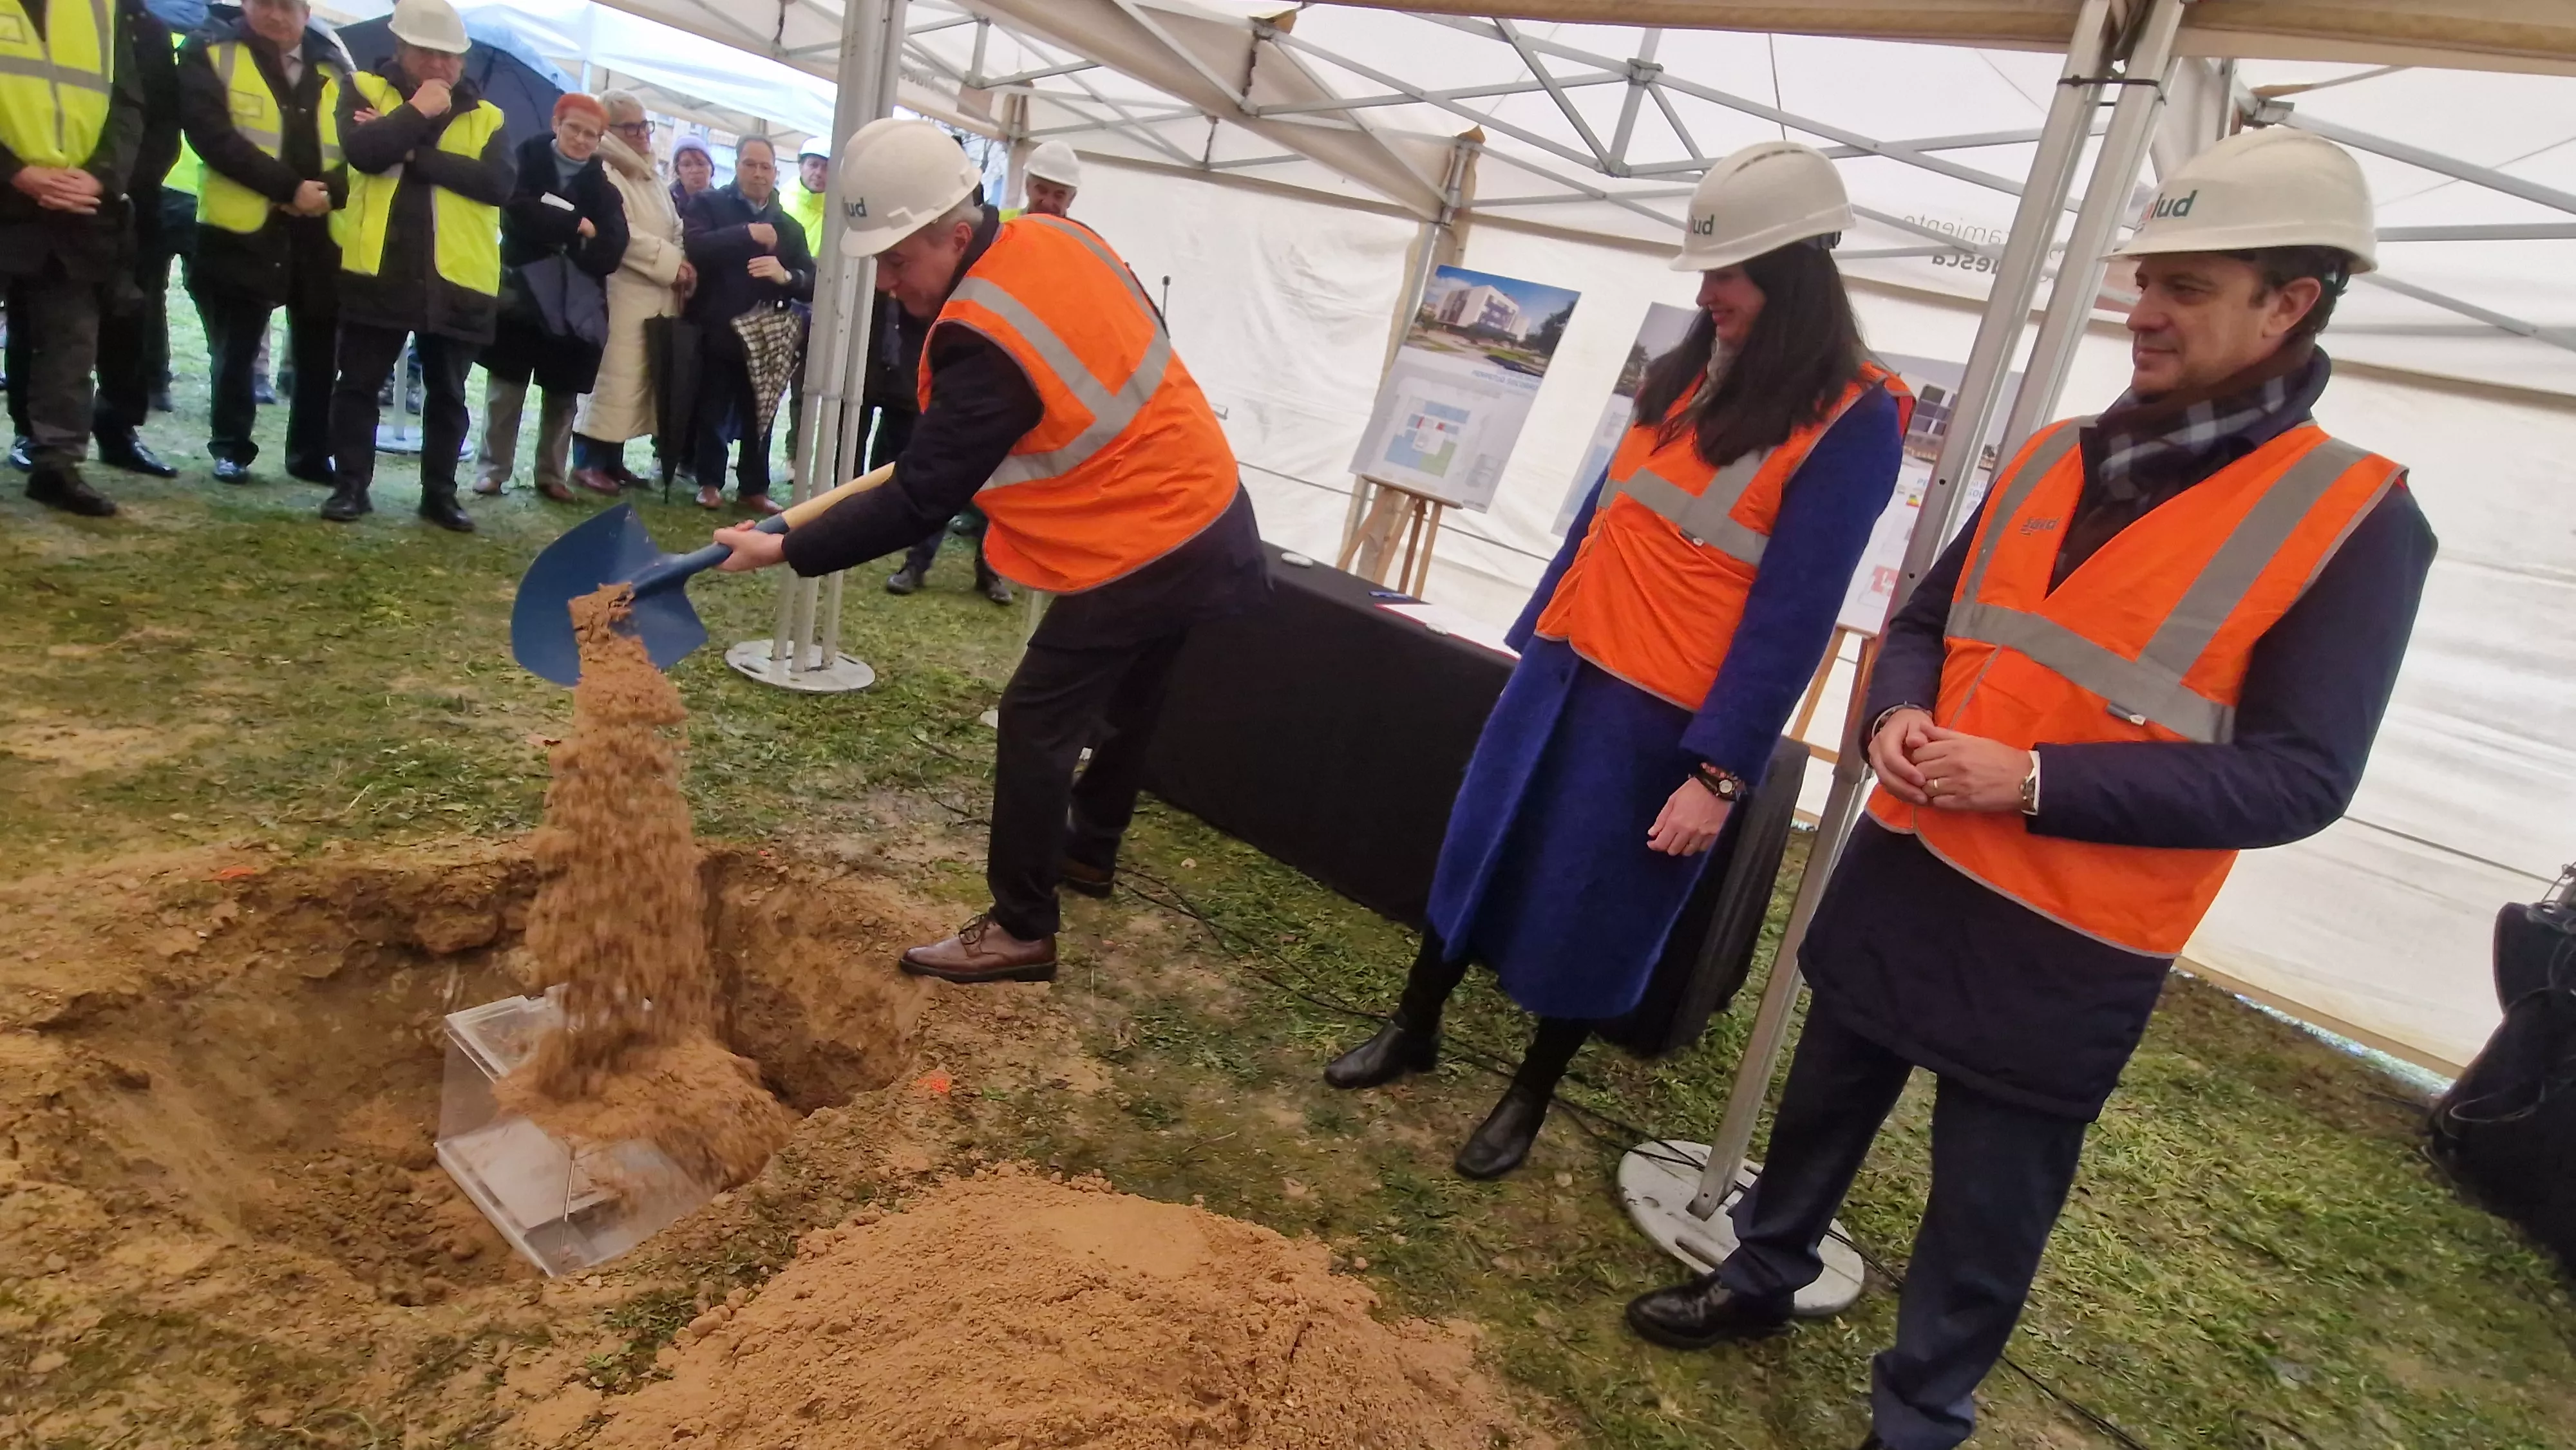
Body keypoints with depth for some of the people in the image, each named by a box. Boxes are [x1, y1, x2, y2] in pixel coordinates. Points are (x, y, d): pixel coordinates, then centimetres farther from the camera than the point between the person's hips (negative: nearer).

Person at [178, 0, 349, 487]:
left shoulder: (334, 71, 13)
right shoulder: (211, 55, 3)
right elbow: (212, 134, -9)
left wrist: (330, 192, -13)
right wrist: (290, 187, -17)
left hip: (321, 235, 2)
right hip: (242, 230, -2)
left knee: (319, 352, 5)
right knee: (236, 350, 3)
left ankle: (311, 453, 15)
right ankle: (230, 448, 16)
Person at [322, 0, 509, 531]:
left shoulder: (486, 117, 10)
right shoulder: (366, 90, 7)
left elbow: (498, 182, -9)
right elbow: (362, 150, -13)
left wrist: (411, 152, -11)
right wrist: (418, 112, -10)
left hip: (458, 279, 1)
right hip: (378, 270, -1)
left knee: (447, 393, 9)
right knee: (359, 383, 5)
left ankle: (439, 493, 20)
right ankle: (350, 486, 16)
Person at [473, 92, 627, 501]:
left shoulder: (601, 181, 6)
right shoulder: (529, 157, 3)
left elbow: (613, 243, -8)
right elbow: (518, 211, -13)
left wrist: (554, 230, -12)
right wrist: (577, 225, -14)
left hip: (576, 299, 1)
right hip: (523, 287, -1)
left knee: (563, 390, 4)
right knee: (507, 384, 2)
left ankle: (552, 473, 13)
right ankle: (493, 468, 9)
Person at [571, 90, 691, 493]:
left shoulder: (653, 180, 21)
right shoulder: (603, 175, -6)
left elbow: (675, 230, 20)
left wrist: (684, 264, 0)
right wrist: (670, 263, -14)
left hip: (658, 297, 8)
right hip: (622, 296, -8)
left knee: (637, 379, 9)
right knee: (614, 378, -9)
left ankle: (613, 458, 17)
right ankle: (587, 460, -1)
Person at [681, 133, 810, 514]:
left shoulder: (789, 226, 11)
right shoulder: (708, 204, 3)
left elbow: (813, 285, 1)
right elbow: (692, 247, -17)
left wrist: (786, 276, -20)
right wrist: (746, 234, -21)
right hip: (716, 332, -2)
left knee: (759, 416, 6)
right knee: (712, 413, 8)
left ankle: (754, 488, 16)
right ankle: (709, 482, 21)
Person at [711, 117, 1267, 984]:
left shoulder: (983, 341, -24)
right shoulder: (1059, 239, 1)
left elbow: (918, 503, -21)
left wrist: (784, 549, -14)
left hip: (1141, 554, -9)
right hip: (1210, 512, 9)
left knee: (1037, 724, -2)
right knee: (1124, 703, 23)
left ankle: (1021, 932, 8)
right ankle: (1089, 851, 44)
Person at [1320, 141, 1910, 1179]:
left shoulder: (1852, 419, -13)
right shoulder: (1696, 369, 8)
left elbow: (1795, 614, -16)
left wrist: (1722, 768, -17)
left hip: (1663, 713, -6)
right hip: (1566, 665, 7)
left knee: (1585, 910, 8)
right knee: (1478, 851, 16)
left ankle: (1531, 1096, 31)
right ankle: (1415, 1032, 36)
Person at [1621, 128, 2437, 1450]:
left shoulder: (2359, 521, -10)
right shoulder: (2053, 458, 6)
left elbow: (2299, 778, -14)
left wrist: (2032, 780, -23)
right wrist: (1898, 715, -9)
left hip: (2067, 948, -5)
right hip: (1906, 875, 5)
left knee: (1985, 1210, 12)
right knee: (1823, 1106, 22)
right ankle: (1763, 1277, 46)